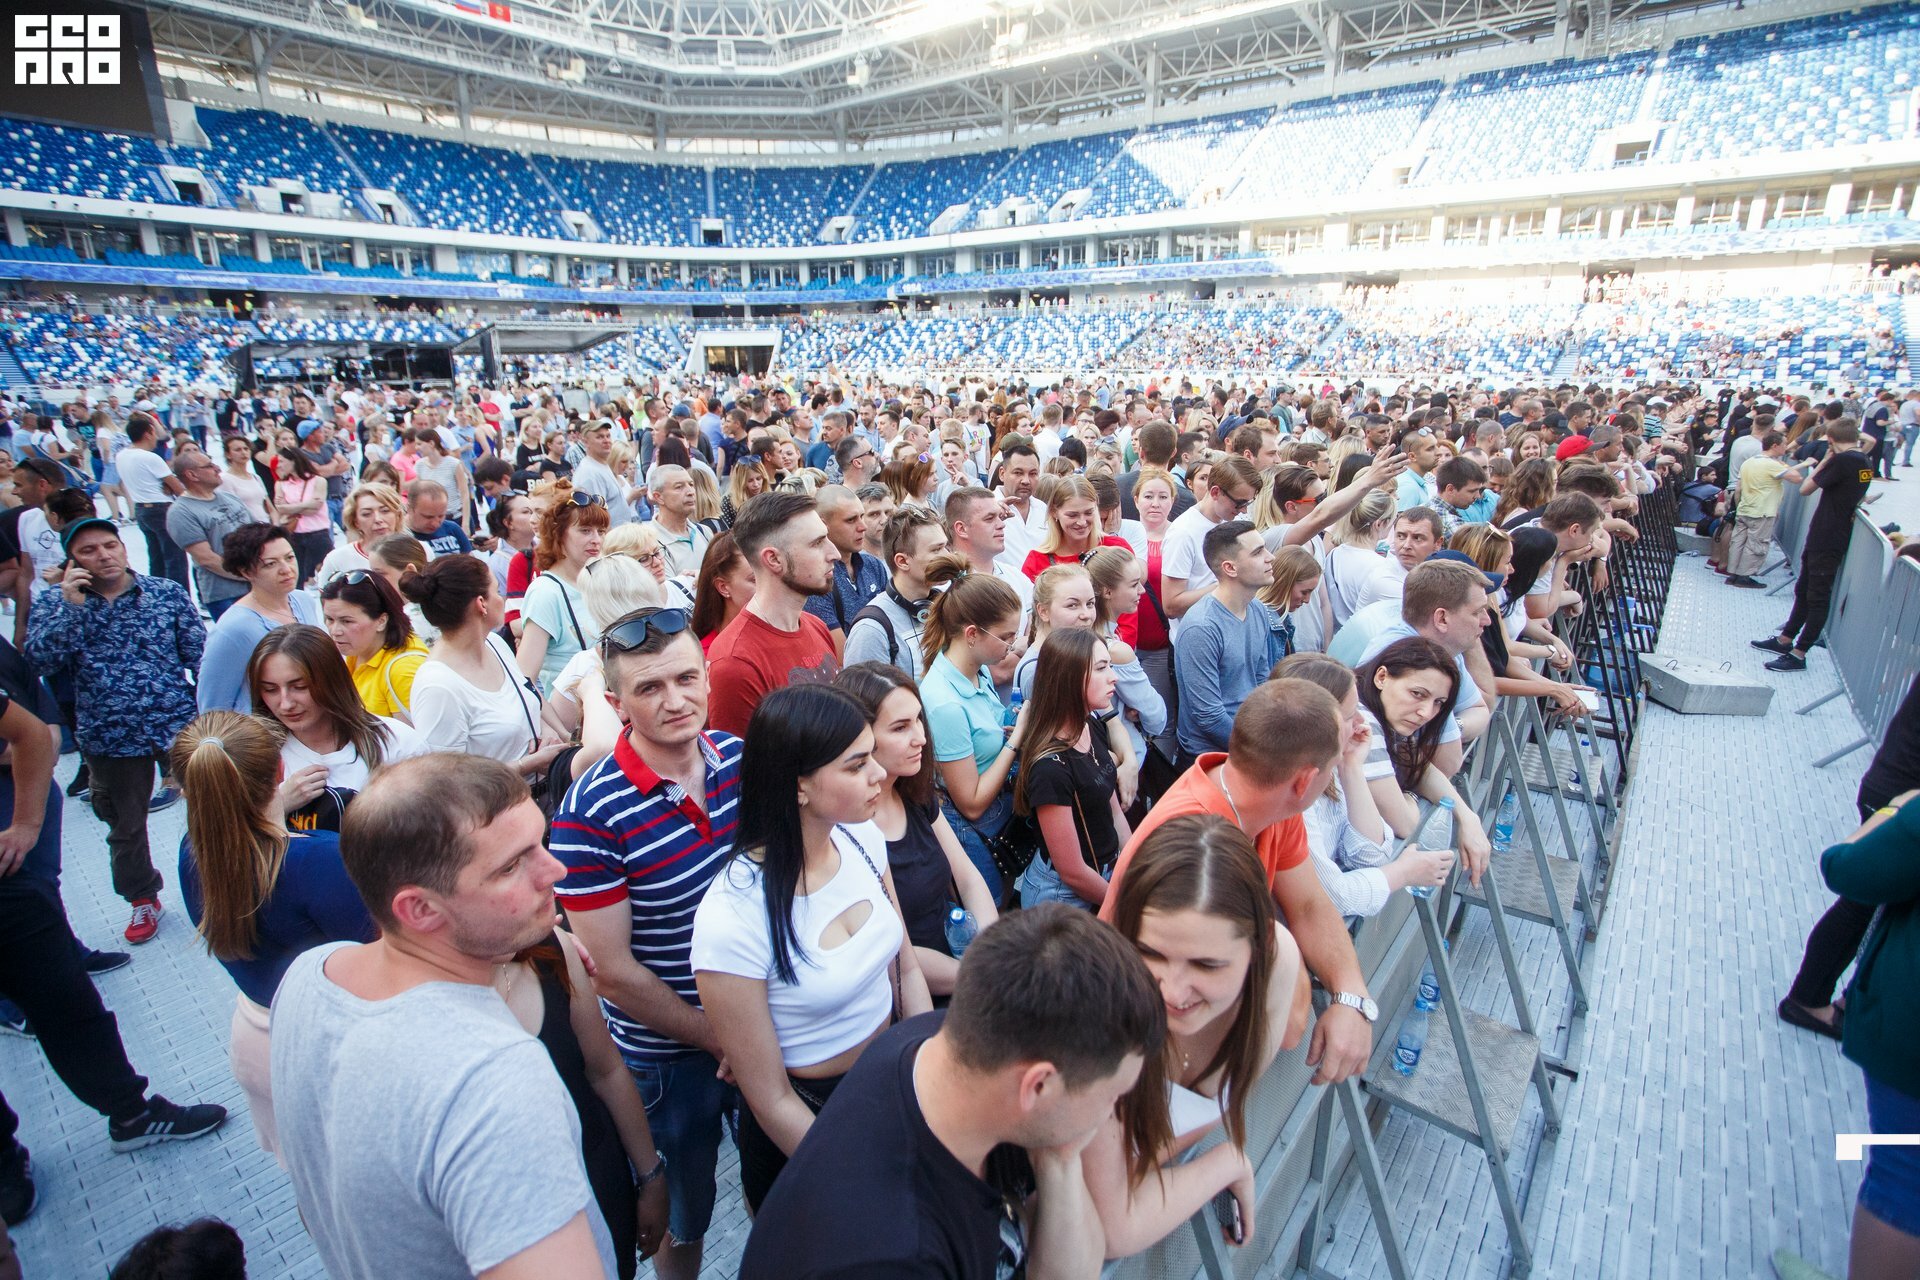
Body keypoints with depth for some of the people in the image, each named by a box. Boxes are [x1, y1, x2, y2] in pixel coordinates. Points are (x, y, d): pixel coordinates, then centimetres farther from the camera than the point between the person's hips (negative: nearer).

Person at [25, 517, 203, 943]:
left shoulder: (168, 592, -2)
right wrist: (71, 604, -19)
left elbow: (199, 655, -2)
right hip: (111, 740, 2)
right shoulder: (55, 604, 1)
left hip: (181, 727, -1)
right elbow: (41, 659, -13)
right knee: (125, 827, 17)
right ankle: (143, 899, 37)